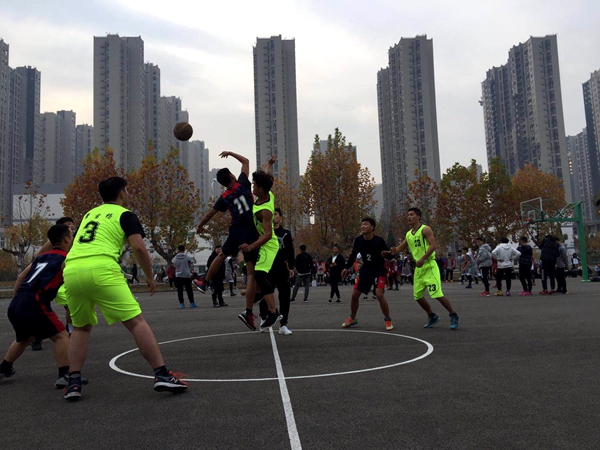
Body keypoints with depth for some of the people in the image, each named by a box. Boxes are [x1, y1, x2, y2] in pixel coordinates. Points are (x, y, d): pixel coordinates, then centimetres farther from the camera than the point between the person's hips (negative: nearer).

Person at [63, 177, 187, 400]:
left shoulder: (90, 214, 30)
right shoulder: (125, 214, 12)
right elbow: (139, 248, -2)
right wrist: (150, 277, 11)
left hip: (71, 270, 6)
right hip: (101, 268, -6)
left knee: (81, 328, 23)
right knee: (136, 321, -3)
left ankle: (73, 382, 14)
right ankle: (162, 374, -7)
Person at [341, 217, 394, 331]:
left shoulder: (379, 240, -22)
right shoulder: (358, 240, -10)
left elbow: (389, 256, -13)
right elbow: (353, 254, 5)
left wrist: (387, 254, -36)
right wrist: (347, 267, 3)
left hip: (379, 269, -5)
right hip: (366, 269, 5)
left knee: (379, 294, -22)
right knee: (355, 294, 5)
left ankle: (388, 320, -3)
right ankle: (352, 318, 27)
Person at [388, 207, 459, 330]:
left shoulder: (425, 229, -9)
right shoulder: (408, 234, 13)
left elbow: (433, 245, -19)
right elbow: (401, 247, 22)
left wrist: (423, 258, -29)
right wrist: (394, 250, -1)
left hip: (429, 265, -8)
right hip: (418, 267, 8)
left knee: (437, 294, -14)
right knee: (418, 296, 9)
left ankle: (454, 316, 3)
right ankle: (432, 317, 27)